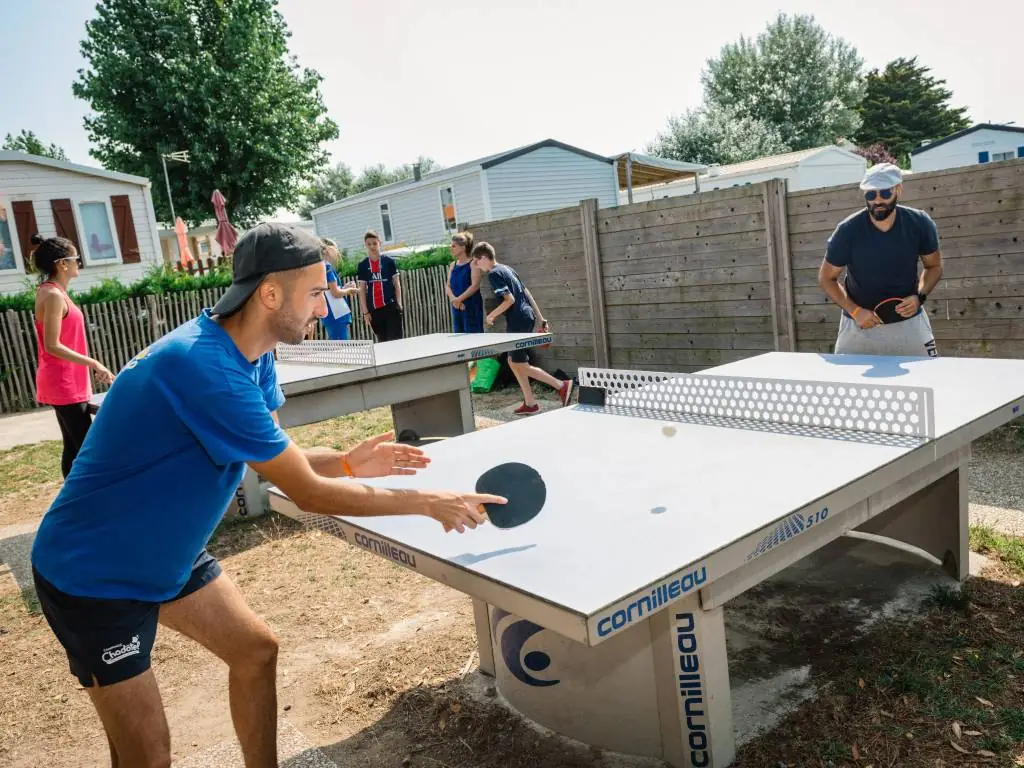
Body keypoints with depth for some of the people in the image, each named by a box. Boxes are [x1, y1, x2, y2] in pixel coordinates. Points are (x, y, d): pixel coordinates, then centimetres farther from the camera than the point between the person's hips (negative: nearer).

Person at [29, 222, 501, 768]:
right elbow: (309, 494, -30)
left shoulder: (253, 355, -5)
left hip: (167, 554, 9)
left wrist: (348, 462, -12)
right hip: (93, 575, -9)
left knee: (255, 649, 13)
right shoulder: (203, 366, -35)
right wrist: (429, 504, -22)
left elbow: (276, 458, 5)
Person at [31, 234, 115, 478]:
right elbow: (52, 346, -22)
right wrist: (94, 363, -21)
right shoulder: (53, 295, -16)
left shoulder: (54, 292, 13)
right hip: (63, 384, -10)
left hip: (68, 382, 10)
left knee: (74, 446, 13)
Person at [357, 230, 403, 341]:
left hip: (391, 307, -2)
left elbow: (396, 284, 4)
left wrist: (399, 304, -5)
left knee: (395, 340, -7)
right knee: (382, 341, 9)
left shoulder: (389, 261, 1)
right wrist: (365, 311, 2)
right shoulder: (362, 265, 5)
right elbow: (362, 290, 6)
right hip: (374, 309, 2)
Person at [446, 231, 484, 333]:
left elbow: (475, 285, -14)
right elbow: (447, 285, 7)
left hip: (471, 306, -6)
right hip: (456, 307, 6)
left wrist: (459, 299, -18)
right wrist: (453, 299, -12)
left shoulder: (473, 263, -5)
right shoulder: (453, 265, 13)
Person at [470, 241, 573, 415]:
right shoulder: (506, 268, 16)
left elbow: (509, 299, -20)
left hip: (518, 322, -10)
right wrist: (541, 318, 17)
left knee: (521, 366, -2)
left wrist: (491, 316, -7)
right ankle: (530, 403, 16)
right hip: (527, 318, 10)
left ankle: (562, 386, -2)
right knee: (513, 361, 15)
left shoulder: (494, 274, -11)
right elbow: (527, 293, 16)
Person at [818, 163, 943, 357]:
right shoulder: (848, 231, -18)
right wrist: (854, 311, -18)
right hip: (860, 324, -1)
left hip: (909, 321, 1)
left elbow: (934, 266, 5)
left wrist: (919, 296, -14)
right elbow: (826, 278, -7)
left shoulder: (920, 224, -12)